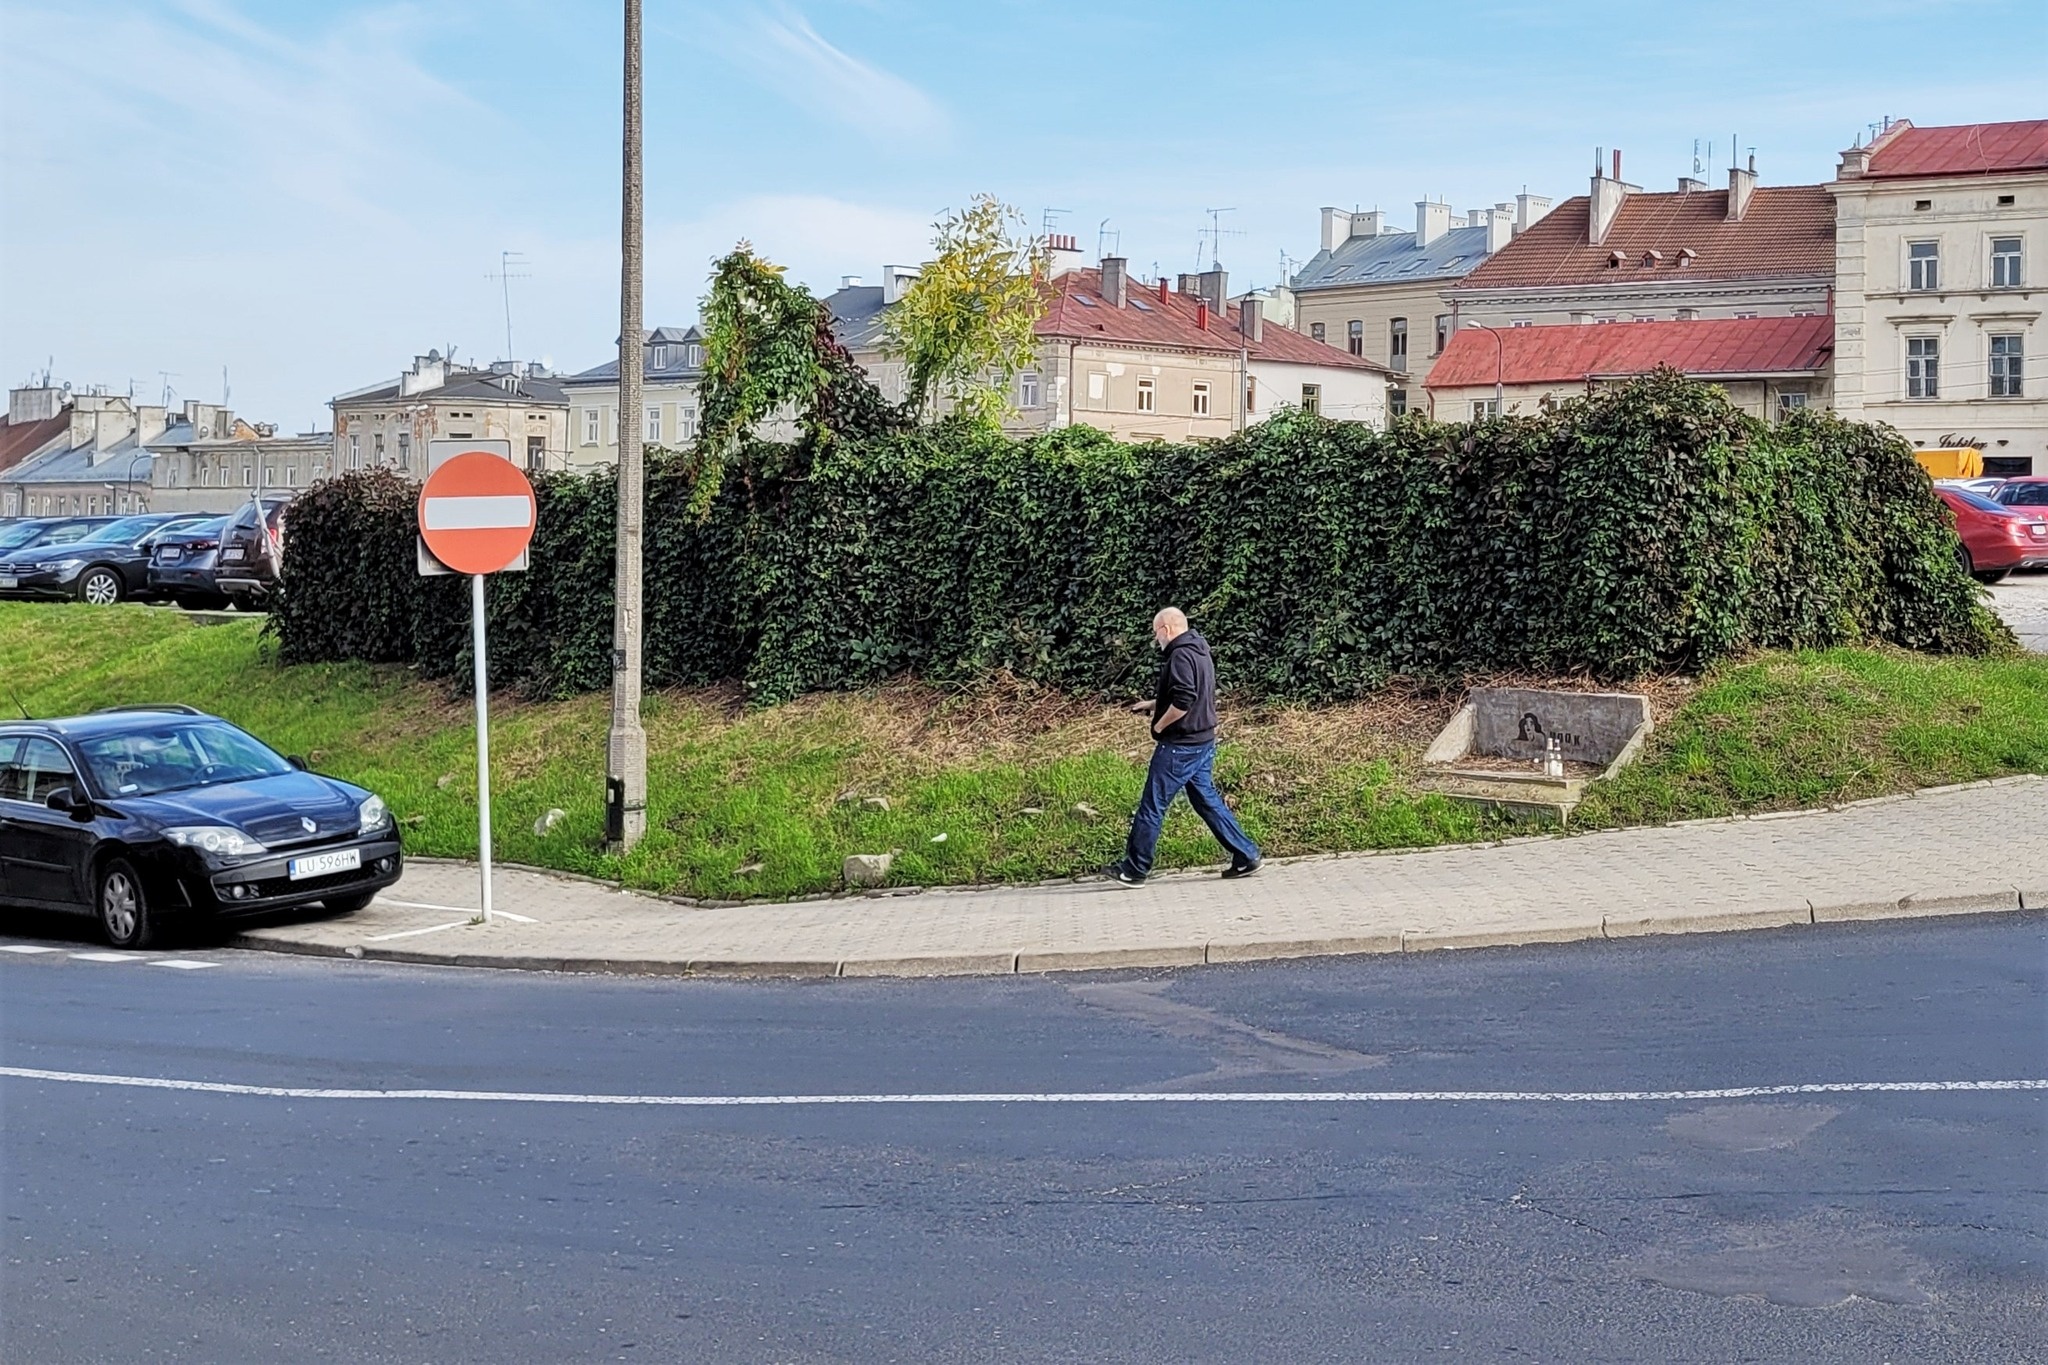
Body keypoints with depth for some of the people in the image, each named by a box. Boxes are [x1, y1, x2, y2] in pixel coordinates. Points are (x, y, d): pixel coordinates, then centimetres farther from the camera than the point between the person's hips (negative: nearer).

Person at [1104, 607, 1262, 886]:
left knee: (1152, 806, -1)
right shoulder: (1199, 652, 13)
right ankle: (1245, 856, 14)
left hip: (1180, 746, -10)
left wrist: (1159, 726, -14)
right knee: (1207, 799, 15)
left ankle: (1134, 870, 6)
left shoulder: (1181, 656, -18)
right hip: (1203, 742, 10)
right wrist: (1153, 704, 23)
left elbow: (1183, 702, -28)